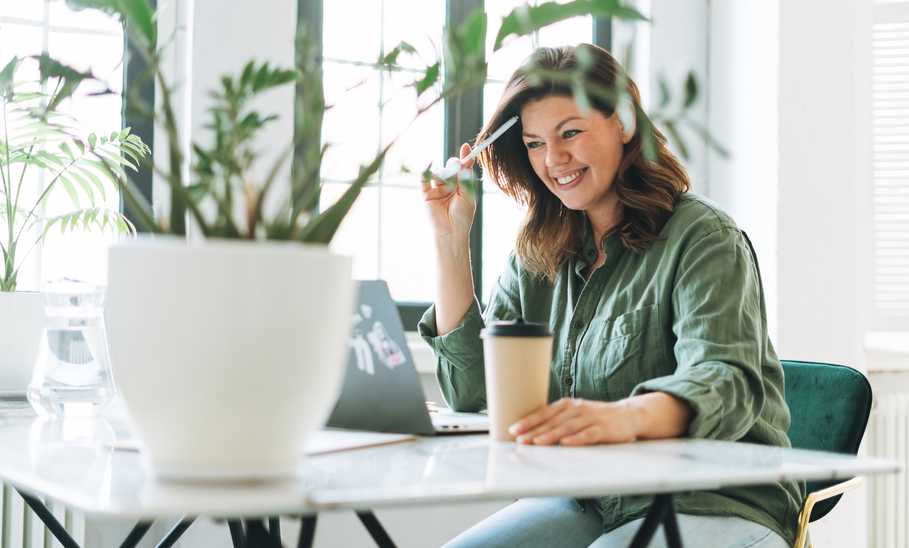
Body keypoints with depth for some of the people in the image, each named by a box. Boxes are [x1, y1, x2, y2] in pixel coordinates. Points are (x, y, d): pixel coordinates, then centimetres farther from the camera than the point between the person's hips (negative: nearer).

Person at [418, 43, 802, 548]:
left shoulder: (702, 238, -7)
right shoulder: (535, 259, 10)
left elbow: (724, 385, -23)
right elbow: (471, 391, 2)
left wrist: (625, 416, -46)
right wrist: (451, 238, -3)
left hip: (712, 504, -4)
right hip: (585, 502, 5)